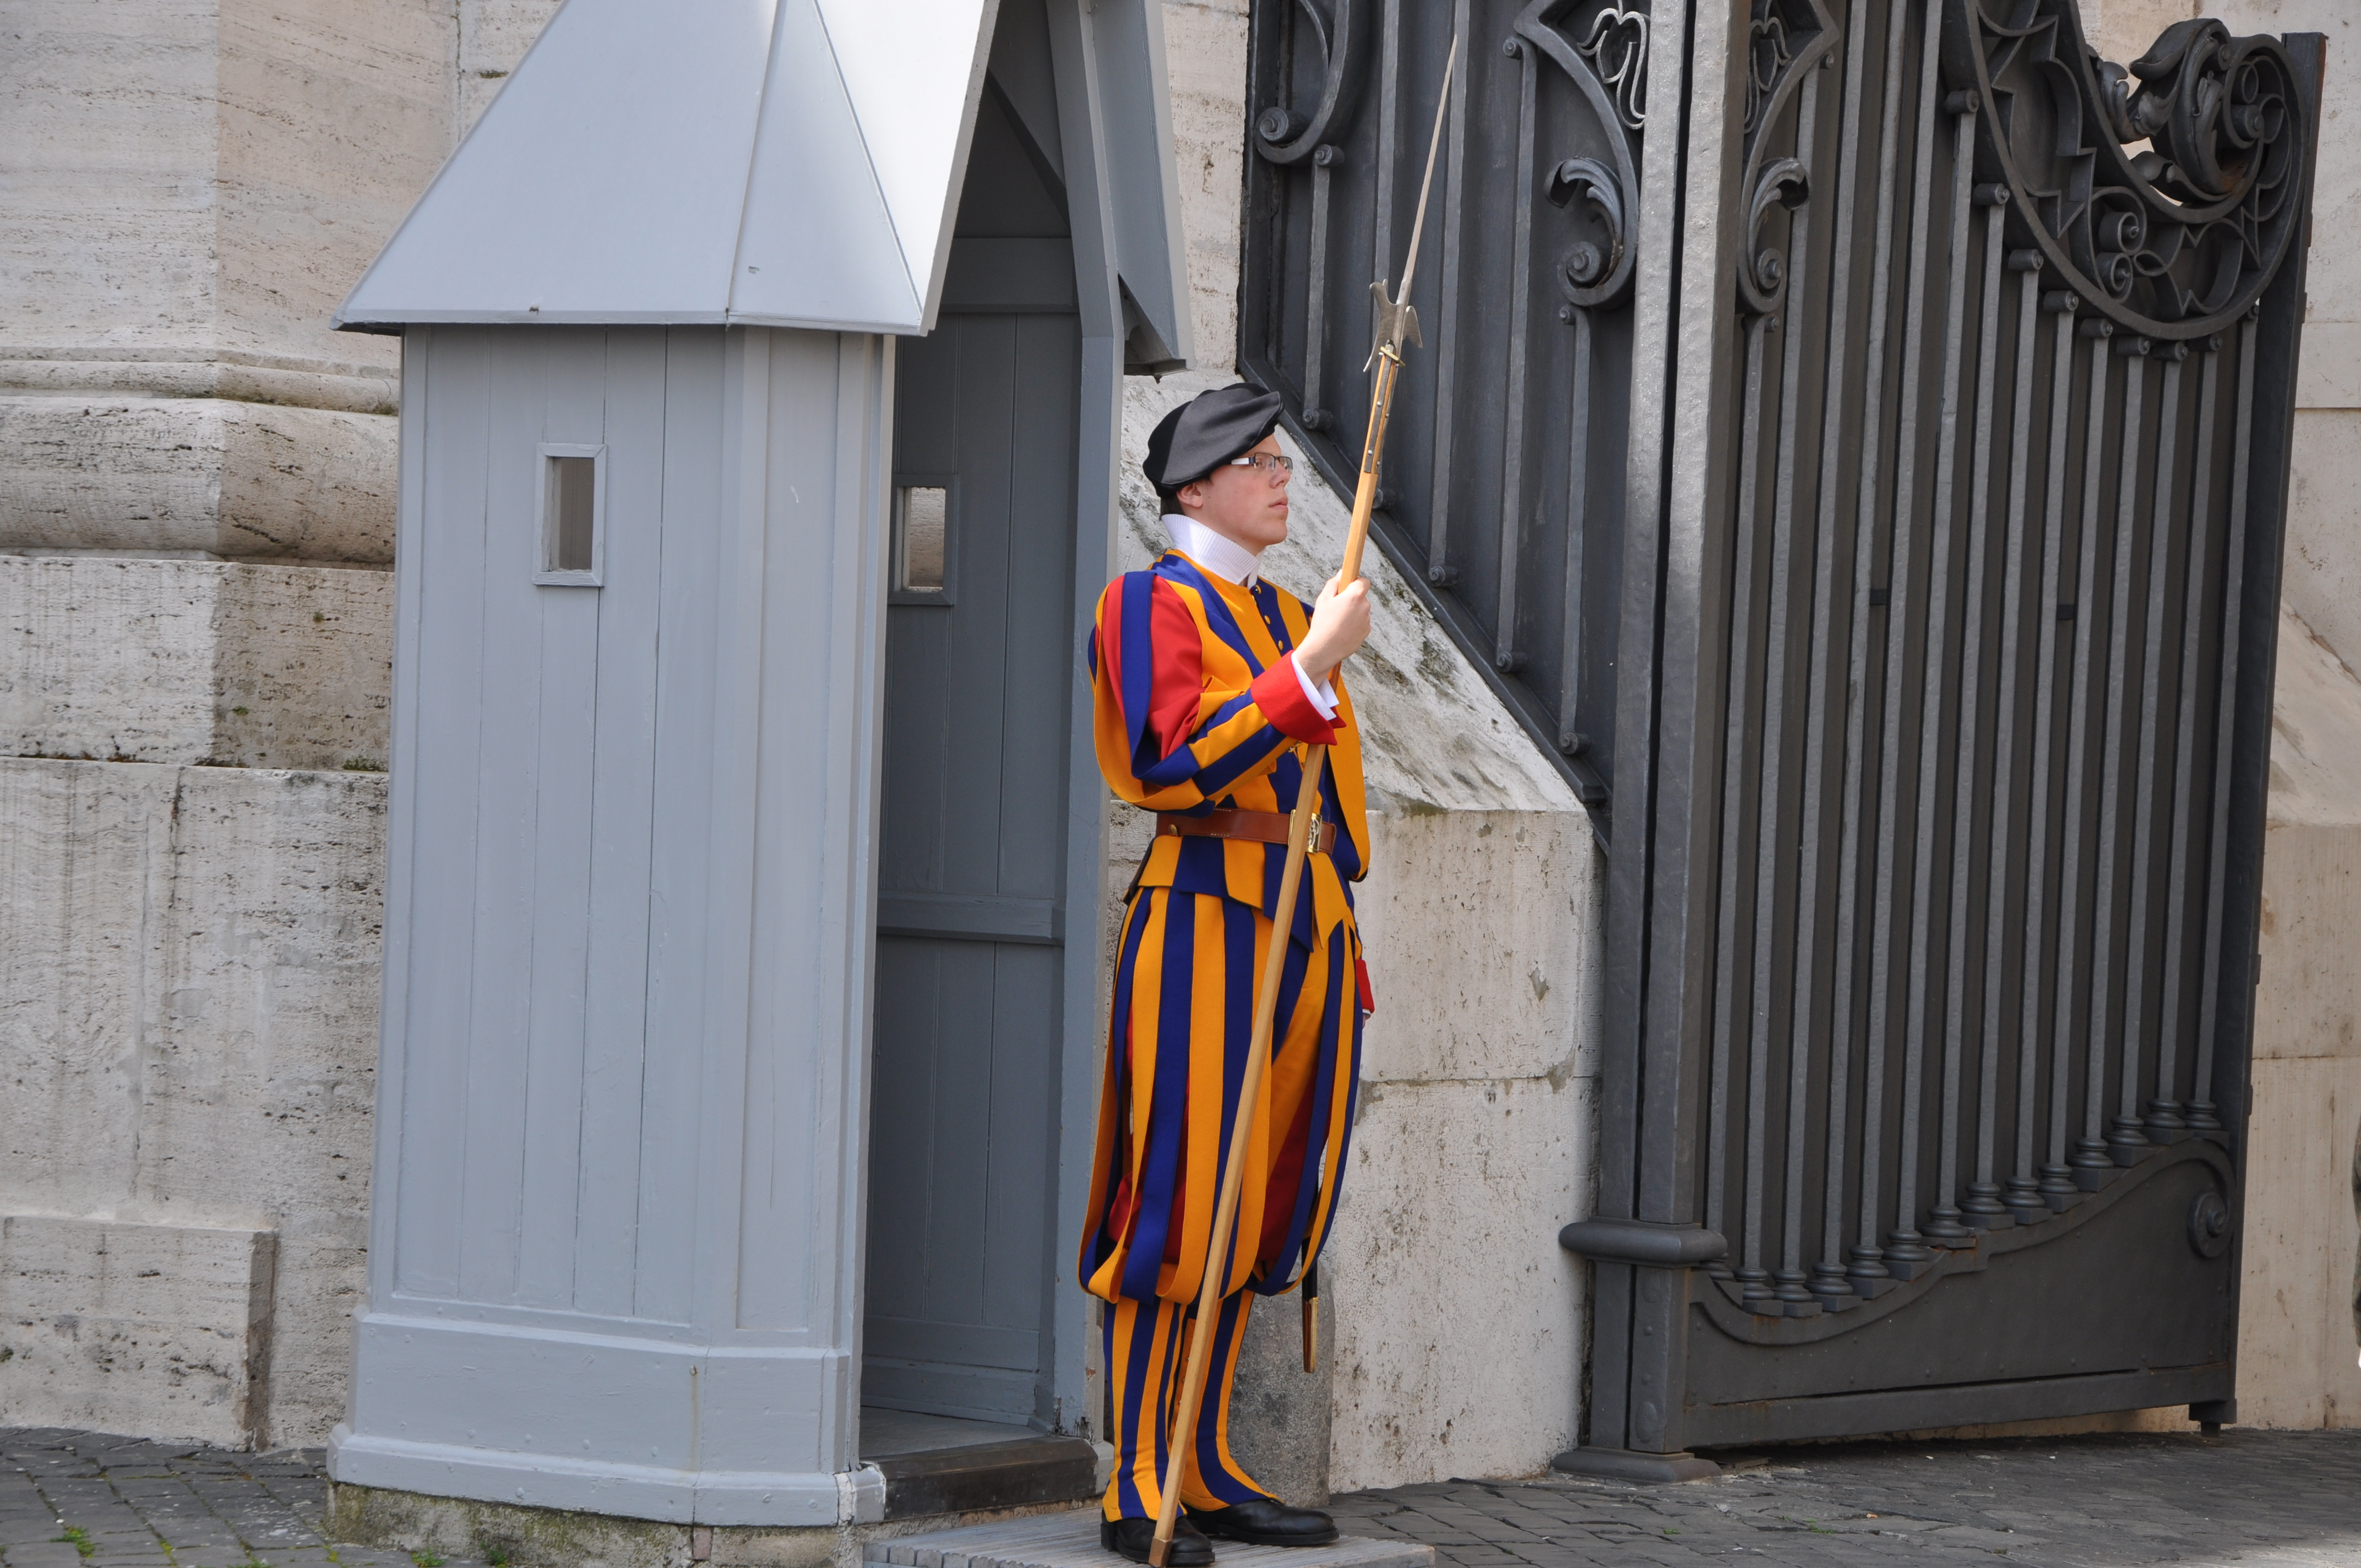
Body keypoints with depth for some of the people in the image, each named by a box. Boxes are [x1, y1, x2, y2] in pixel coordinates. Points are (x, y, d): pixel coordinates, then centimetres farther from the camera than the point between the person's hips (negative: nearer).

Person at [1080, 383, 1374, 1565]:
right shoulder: (1153, 603, -5)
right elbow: (1186, 766, -18)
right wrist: (1311, 669, -22)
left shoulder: (1287, 615, 20)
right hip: (1208, 923, -8)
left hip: (1305, 933, 8)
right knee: (1174, 1209, -8)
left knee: (1258, 1213, 10)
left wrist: (1339, 943, 20)